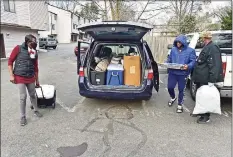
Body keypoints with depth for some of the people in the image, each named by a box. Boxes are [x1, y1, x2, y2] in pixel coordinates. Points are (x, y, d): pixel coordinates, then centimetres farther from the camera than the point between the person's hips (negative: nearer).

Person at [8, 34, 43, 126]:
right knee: (23, 97, 0)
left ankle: (35, 110, 35)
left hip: (31, 77, 4)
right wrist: (11, 75, -10)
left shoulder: (34, 52, 6)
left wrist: (37, 79, 13)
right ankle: (23, 117, 15)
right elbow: (10, 61, -4)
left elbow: (35, 67, 11)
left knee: (33, 95, 13)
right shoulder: (18, 49, -6)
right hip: (20, 77, -3)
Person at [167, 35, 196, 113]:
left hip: (183, 74, -3)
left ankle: (180, 105, 24)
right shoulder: (173, 49, 9)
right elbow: (169, 59, 16)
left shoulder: (190, 50, -1)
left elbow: (193, 61, -6)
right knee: (170, 87, 6)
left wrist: (188, 66, -25)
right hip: (172, 72, 3)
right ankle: (173, 97, 39)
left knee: (181, 90, 6)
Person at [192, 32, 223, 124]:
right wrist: (196, 75, 24)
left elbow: (214, 65, -25)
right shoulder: (206, 47, 14)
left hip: (206, 79, -10)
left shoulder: (213, 48, -18)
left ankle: (206, 117, 12)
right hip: (201, 78, 10)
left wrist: (212, 80, -28)